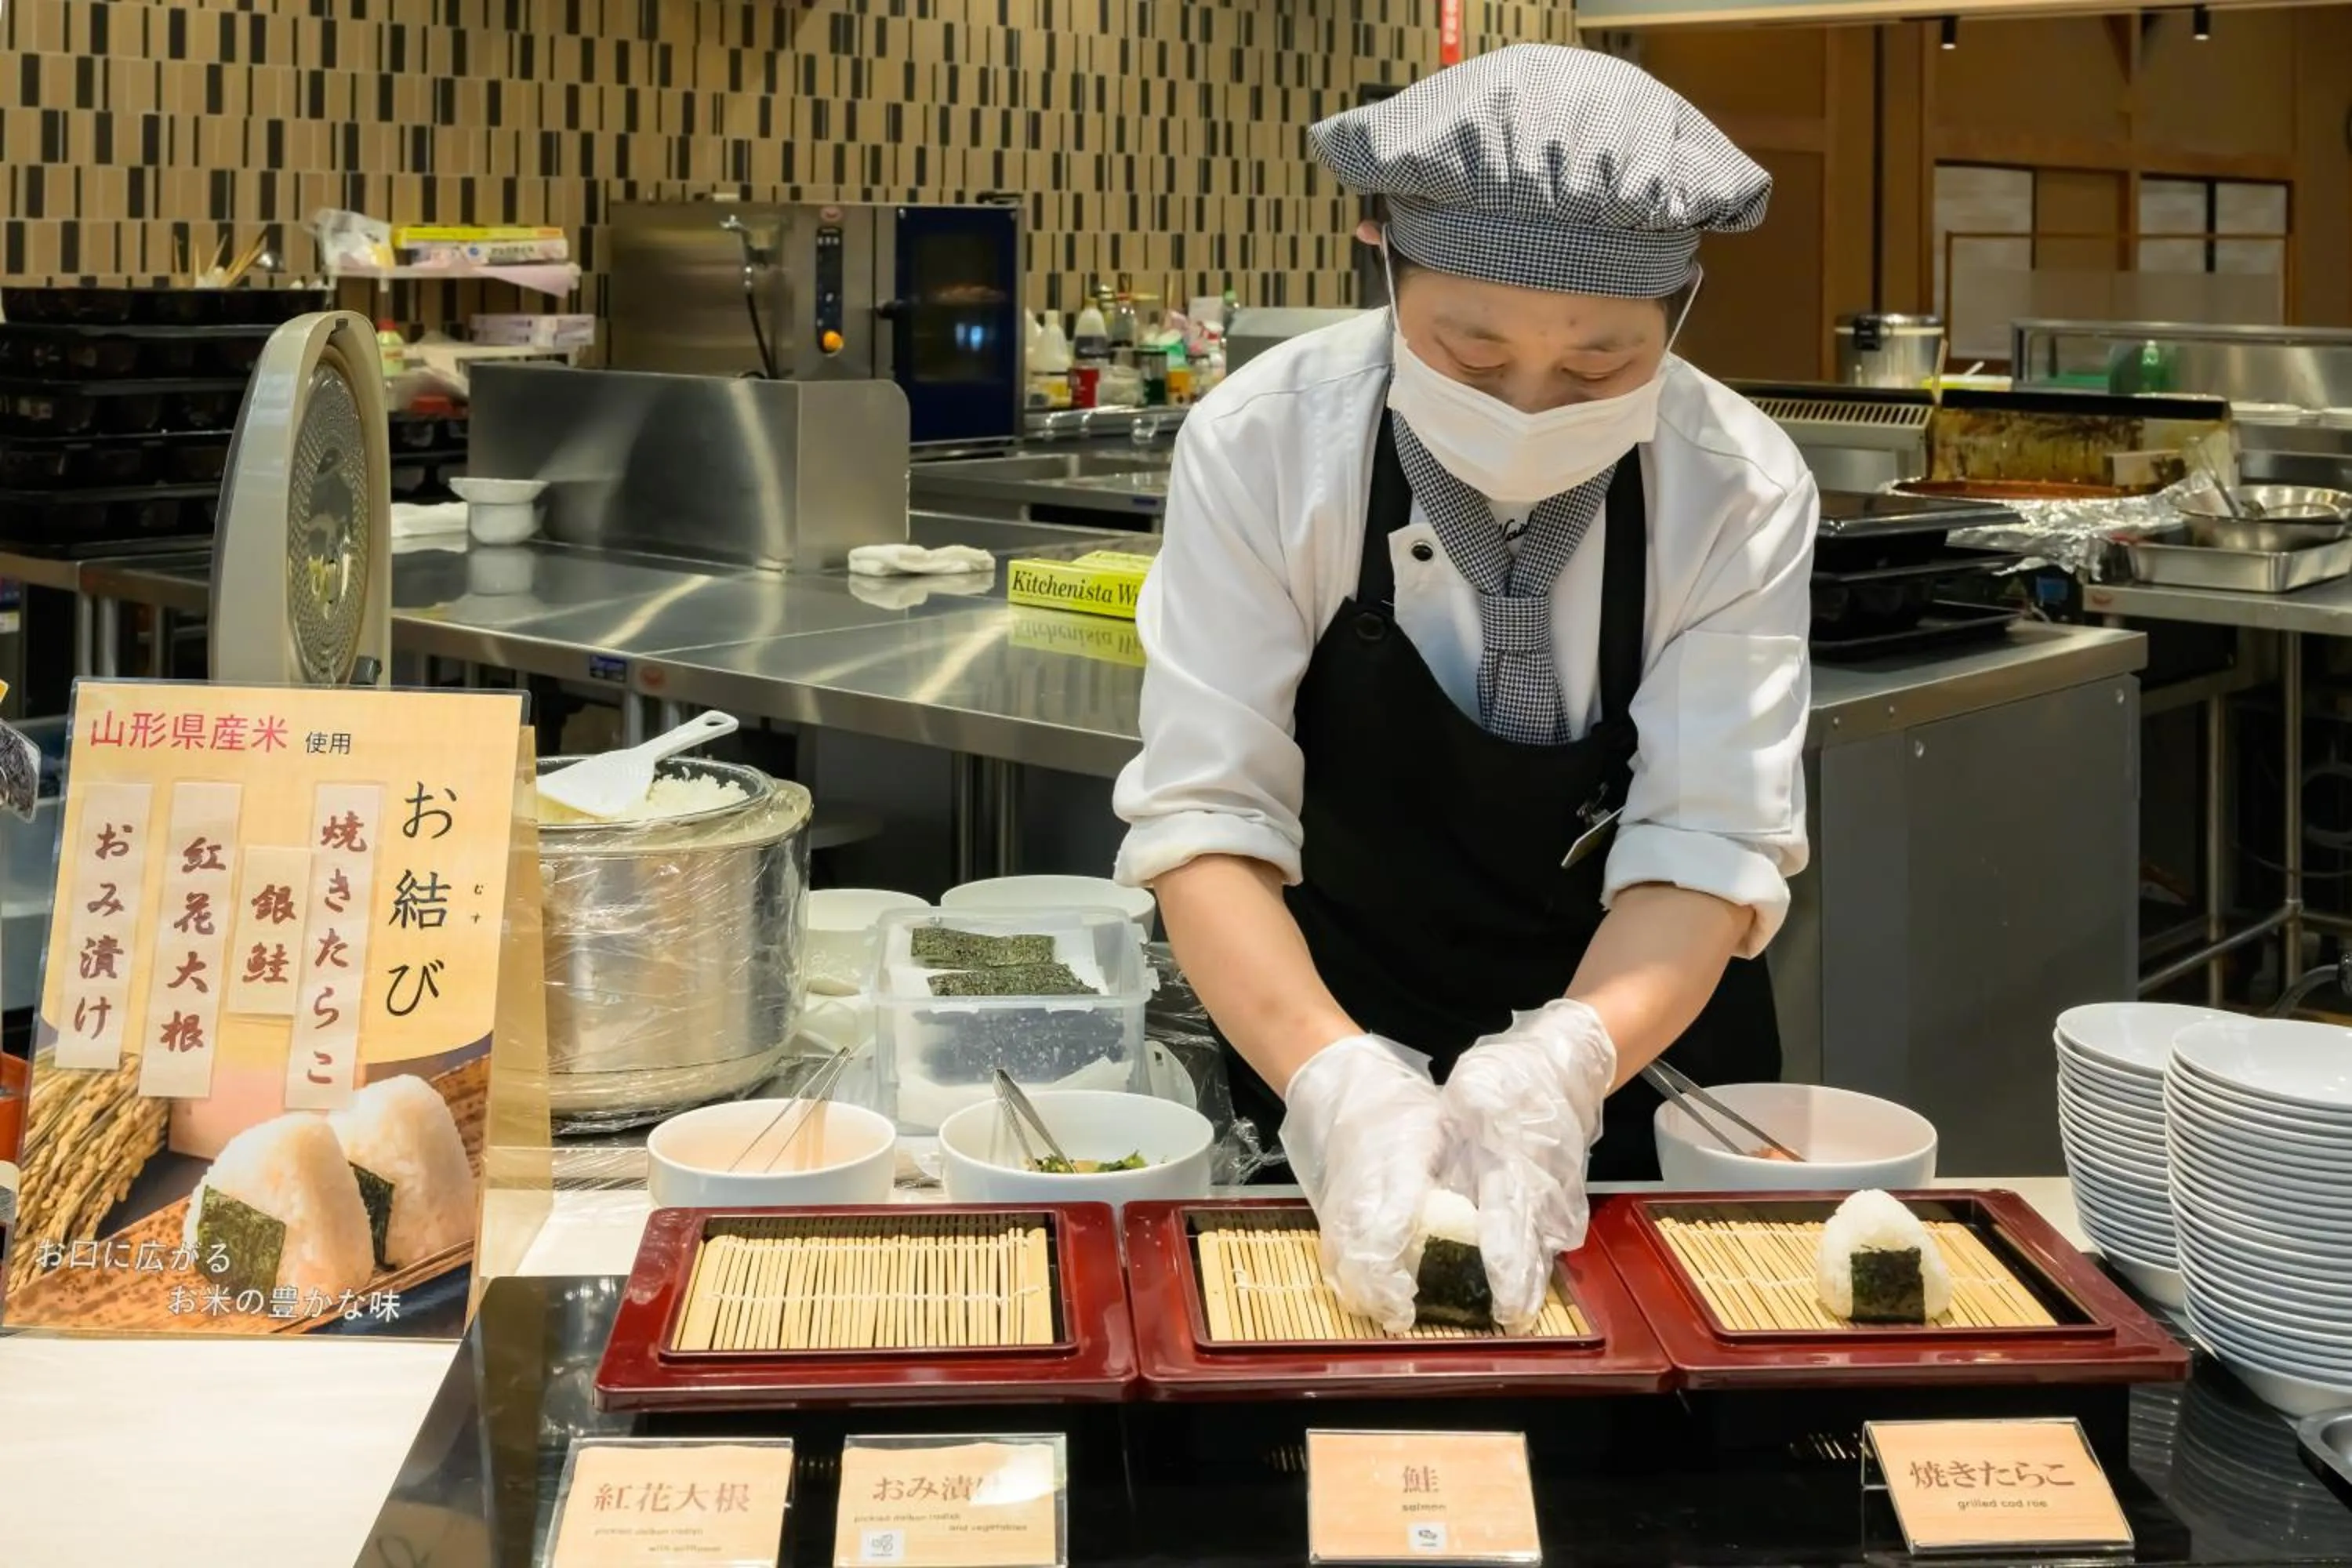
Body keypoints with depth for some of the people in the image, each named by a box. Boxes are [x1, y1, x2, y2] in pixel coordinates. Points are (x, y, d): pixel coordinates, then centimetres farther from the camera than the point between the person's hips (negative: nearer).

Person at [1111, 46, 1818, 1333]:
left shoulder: (1740, 492, -20)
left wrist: (1560, 1069, -41)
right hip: (1346, 1039, -1)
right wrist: (1336, 1083, -41)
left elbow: (1710, 841, -23)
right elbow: (1208, 817, -25)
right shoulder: (1264, 447, -22)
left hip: (1641, 1043, 1)